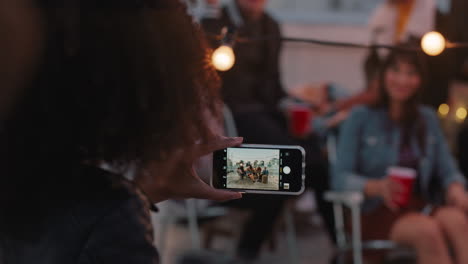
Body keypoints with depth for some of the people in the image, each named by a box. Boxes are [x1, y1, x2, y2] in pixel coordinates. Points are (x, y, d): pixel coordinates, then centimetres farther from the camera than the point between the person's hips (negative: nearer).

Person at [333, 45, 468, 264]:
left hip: (422, 208, 3)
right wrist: (377, 187, -24)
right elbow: (341, 178, -4)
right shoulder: (361, 118, 4)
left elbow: (447, 170, 12)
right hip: (375, 213, -3)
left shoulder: (428, 119, 16)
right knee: (426, 230, -36)